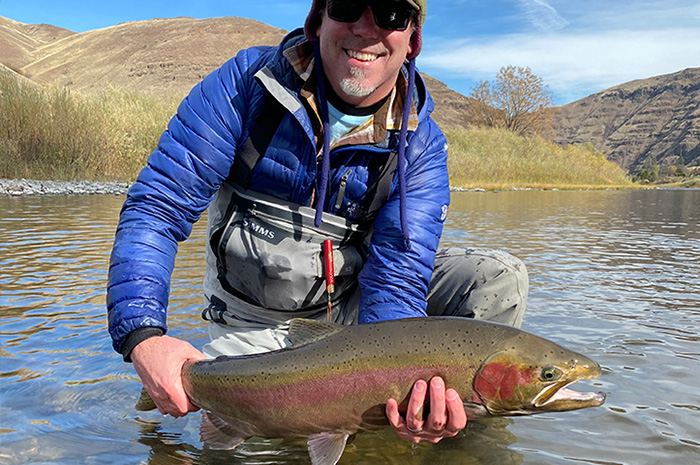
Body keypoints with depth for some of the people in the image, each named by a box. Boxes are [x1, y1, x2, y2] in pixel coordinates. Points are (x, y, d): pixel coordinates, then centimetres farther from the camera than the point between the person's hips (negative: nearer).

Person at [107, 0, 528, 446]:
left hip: (350, 307, 2)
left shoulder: (420, 146, -13)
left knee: (499, 278, -15)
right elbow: (157, 206, -17)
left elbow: (395, 280, -20)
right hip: (253, 324, -1)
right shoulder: (248, 80, -16)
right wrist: (143, 335, -31)